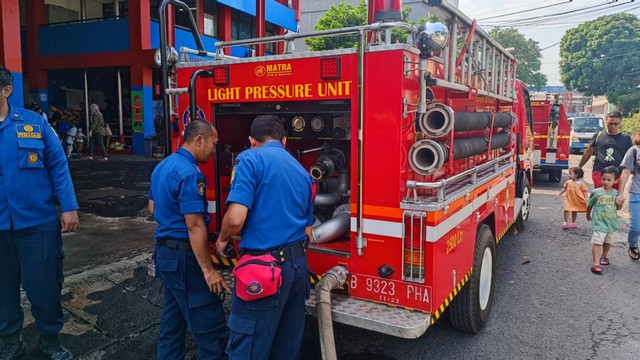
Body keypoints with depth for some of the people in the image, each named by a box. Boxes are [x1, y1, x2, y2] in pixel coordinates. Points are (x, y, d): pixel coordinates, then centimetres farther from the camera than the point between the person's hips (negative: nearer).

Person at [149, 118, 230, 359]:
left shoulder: (163, 166, 10)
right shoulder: (189, 173, -21)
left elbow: (153, 208, 21)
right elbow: (195, 226, -24)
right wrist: (208, 270, -21)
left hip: (165, 250, 10)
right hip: (183, 256, -10)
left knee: (173, 319, 19)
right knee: (210, 325, -2)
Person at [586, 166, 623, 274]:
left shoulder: (616, 193, 0)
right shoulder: (596, 192, -10)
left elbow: (619, 208, 13)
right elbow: (590, 205, 6)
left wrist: (619, 204, -10)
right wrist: (588, 215, 17)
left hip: (611, 222, 4)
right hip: (599, 222, -4)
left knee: (608, 241, 20)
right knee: (597, 242, -12)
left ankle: (604, 256, 43)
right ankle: (596, 263, -15)